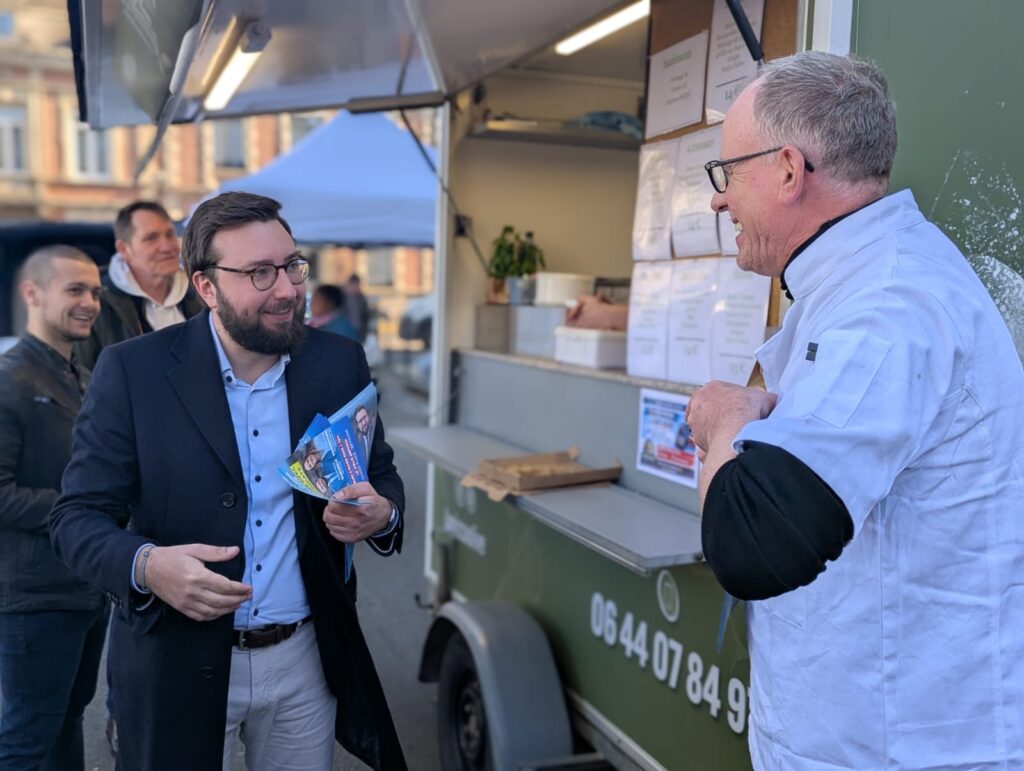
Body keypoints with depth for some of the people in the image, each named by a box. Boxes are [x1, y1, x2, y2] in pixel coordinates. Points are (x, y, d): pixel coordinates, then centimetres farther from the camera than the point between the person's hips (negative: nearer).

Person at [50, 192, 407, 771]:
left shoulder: (341, 363, -3)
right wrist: (146, 565, -28)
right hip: (180, 664, -2)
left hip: (307, 657, 2)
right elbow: (77, 518, -8)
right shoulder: (133, 371, -10)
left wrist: (381, 513, -17)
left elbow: (383, 476, 6)